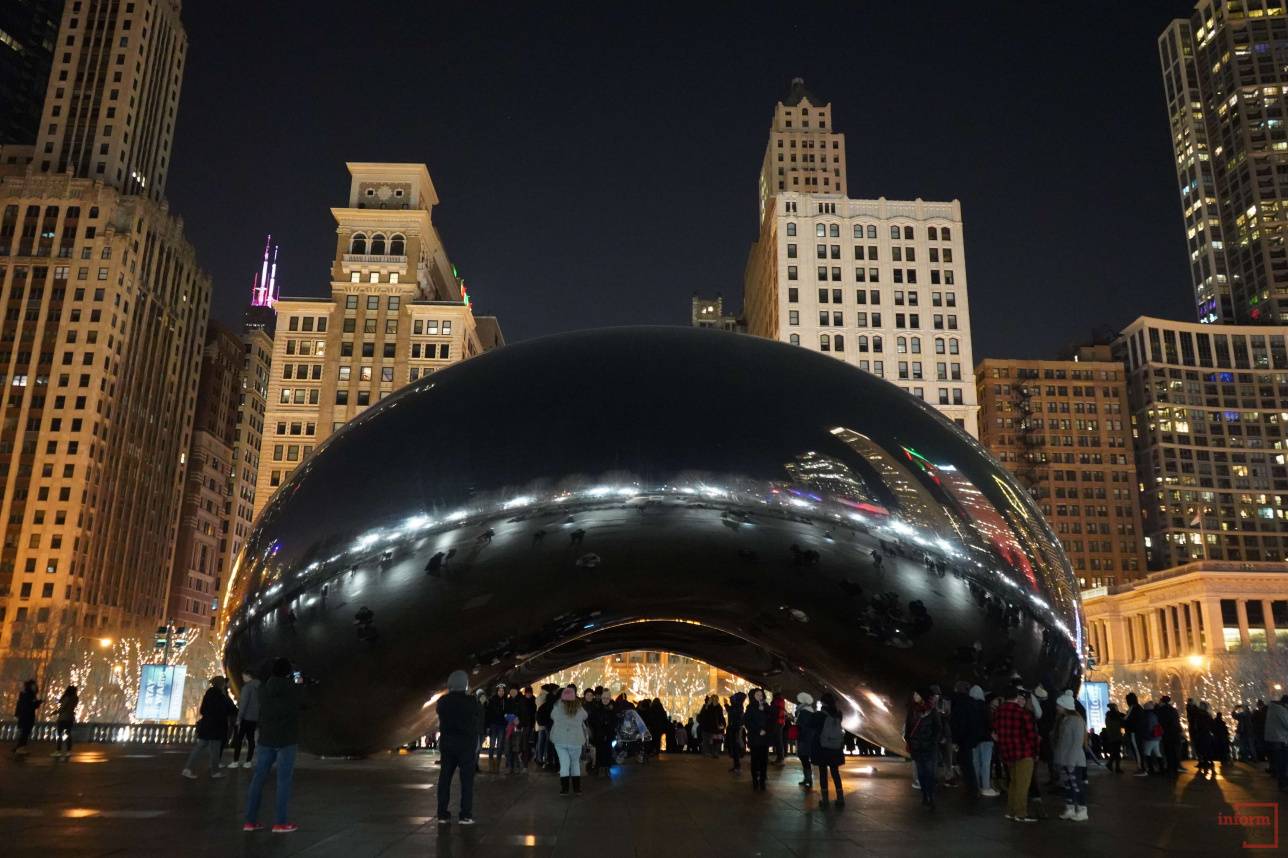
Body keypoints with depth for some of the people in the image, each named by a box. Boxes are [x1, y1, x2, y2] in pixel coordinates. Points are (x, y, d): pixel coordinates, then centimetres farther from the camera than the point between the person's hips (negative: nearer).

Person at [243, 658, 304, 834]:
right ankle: (280, 822, 0)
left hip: (266, 740, 5)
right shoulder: (294, 689, -10)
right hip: (286, 740, -5)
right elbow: (303, 704, 7)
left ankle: (250, 820, 14)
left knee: (258, 778, 10)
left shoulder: (264, 690, 2)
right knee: (284, 781, 0)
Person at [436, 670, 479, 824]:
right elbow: (480, 719, -2)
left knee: (445, 777, 11)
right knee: (467, 779, 1)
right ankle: (465, 815, -1)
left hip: (447, 742, 4)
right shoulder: (471, 702, -14)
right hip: (467, 743, -4)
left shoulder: (442, 701, -4)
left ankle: (442, 814, 12)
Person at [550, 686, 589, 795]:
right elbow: (585, 716, 12)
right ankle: (577, 789, 18)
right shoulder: (579, 708, -7)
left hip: (560, 739, 0)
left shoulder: (557, 708, -9)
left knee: (564, 763, 6)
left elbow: (552, 717, 9)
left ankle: (564, 789, 1)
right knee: (575, 763, 16)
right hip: (576, 740, 1)